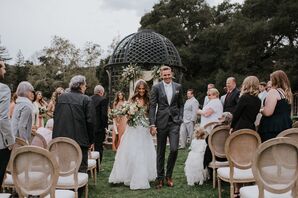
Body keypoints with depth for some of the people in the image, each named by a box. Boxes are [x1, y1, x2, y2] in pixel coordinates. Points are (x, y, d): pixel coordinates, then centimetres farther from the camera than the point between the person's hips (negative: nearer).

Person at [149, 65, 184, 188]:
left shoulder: (178, 87, 7)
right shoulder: (156, 88, -1)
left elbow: (181, 104, 14)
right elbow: (152, 106, -4)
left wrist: (180, 118, 3)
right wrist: (152, 124, -9)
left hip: (174, 122, 1)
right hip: (161, 122, -1)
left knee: (174, 149, -8)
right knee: (161, 151, 7)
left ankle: (169, 175, 14)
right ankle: (160, 177, 20)